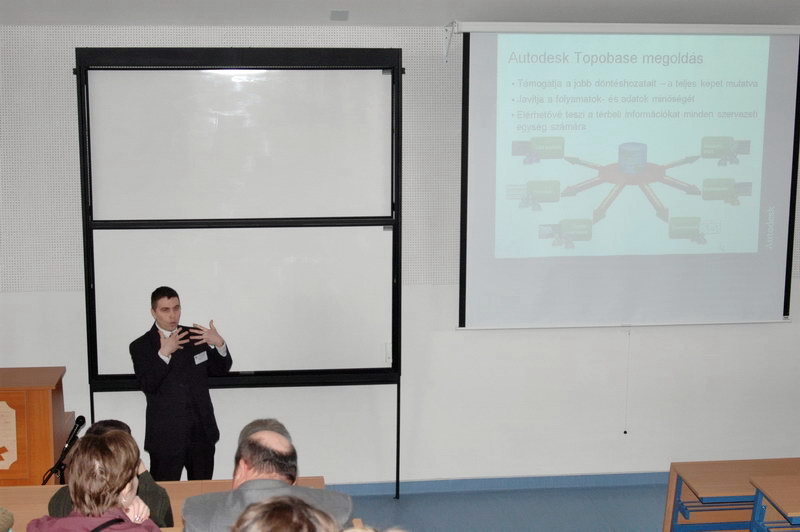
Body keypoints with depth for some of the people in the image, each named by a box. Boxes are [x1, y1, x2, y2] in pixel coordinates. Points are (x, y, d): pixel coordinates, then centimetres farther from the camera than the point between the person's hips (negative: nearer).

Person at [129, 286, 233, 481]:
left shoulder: (195, 336, 7)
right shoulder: (141, 346, -4)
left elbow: (220, 370, 8)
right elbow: (147, 386, -16)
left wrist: (219, 344, -11)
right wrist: (164, 353, -26)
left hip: (202, 432, 4)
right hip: (166, 436, -3)